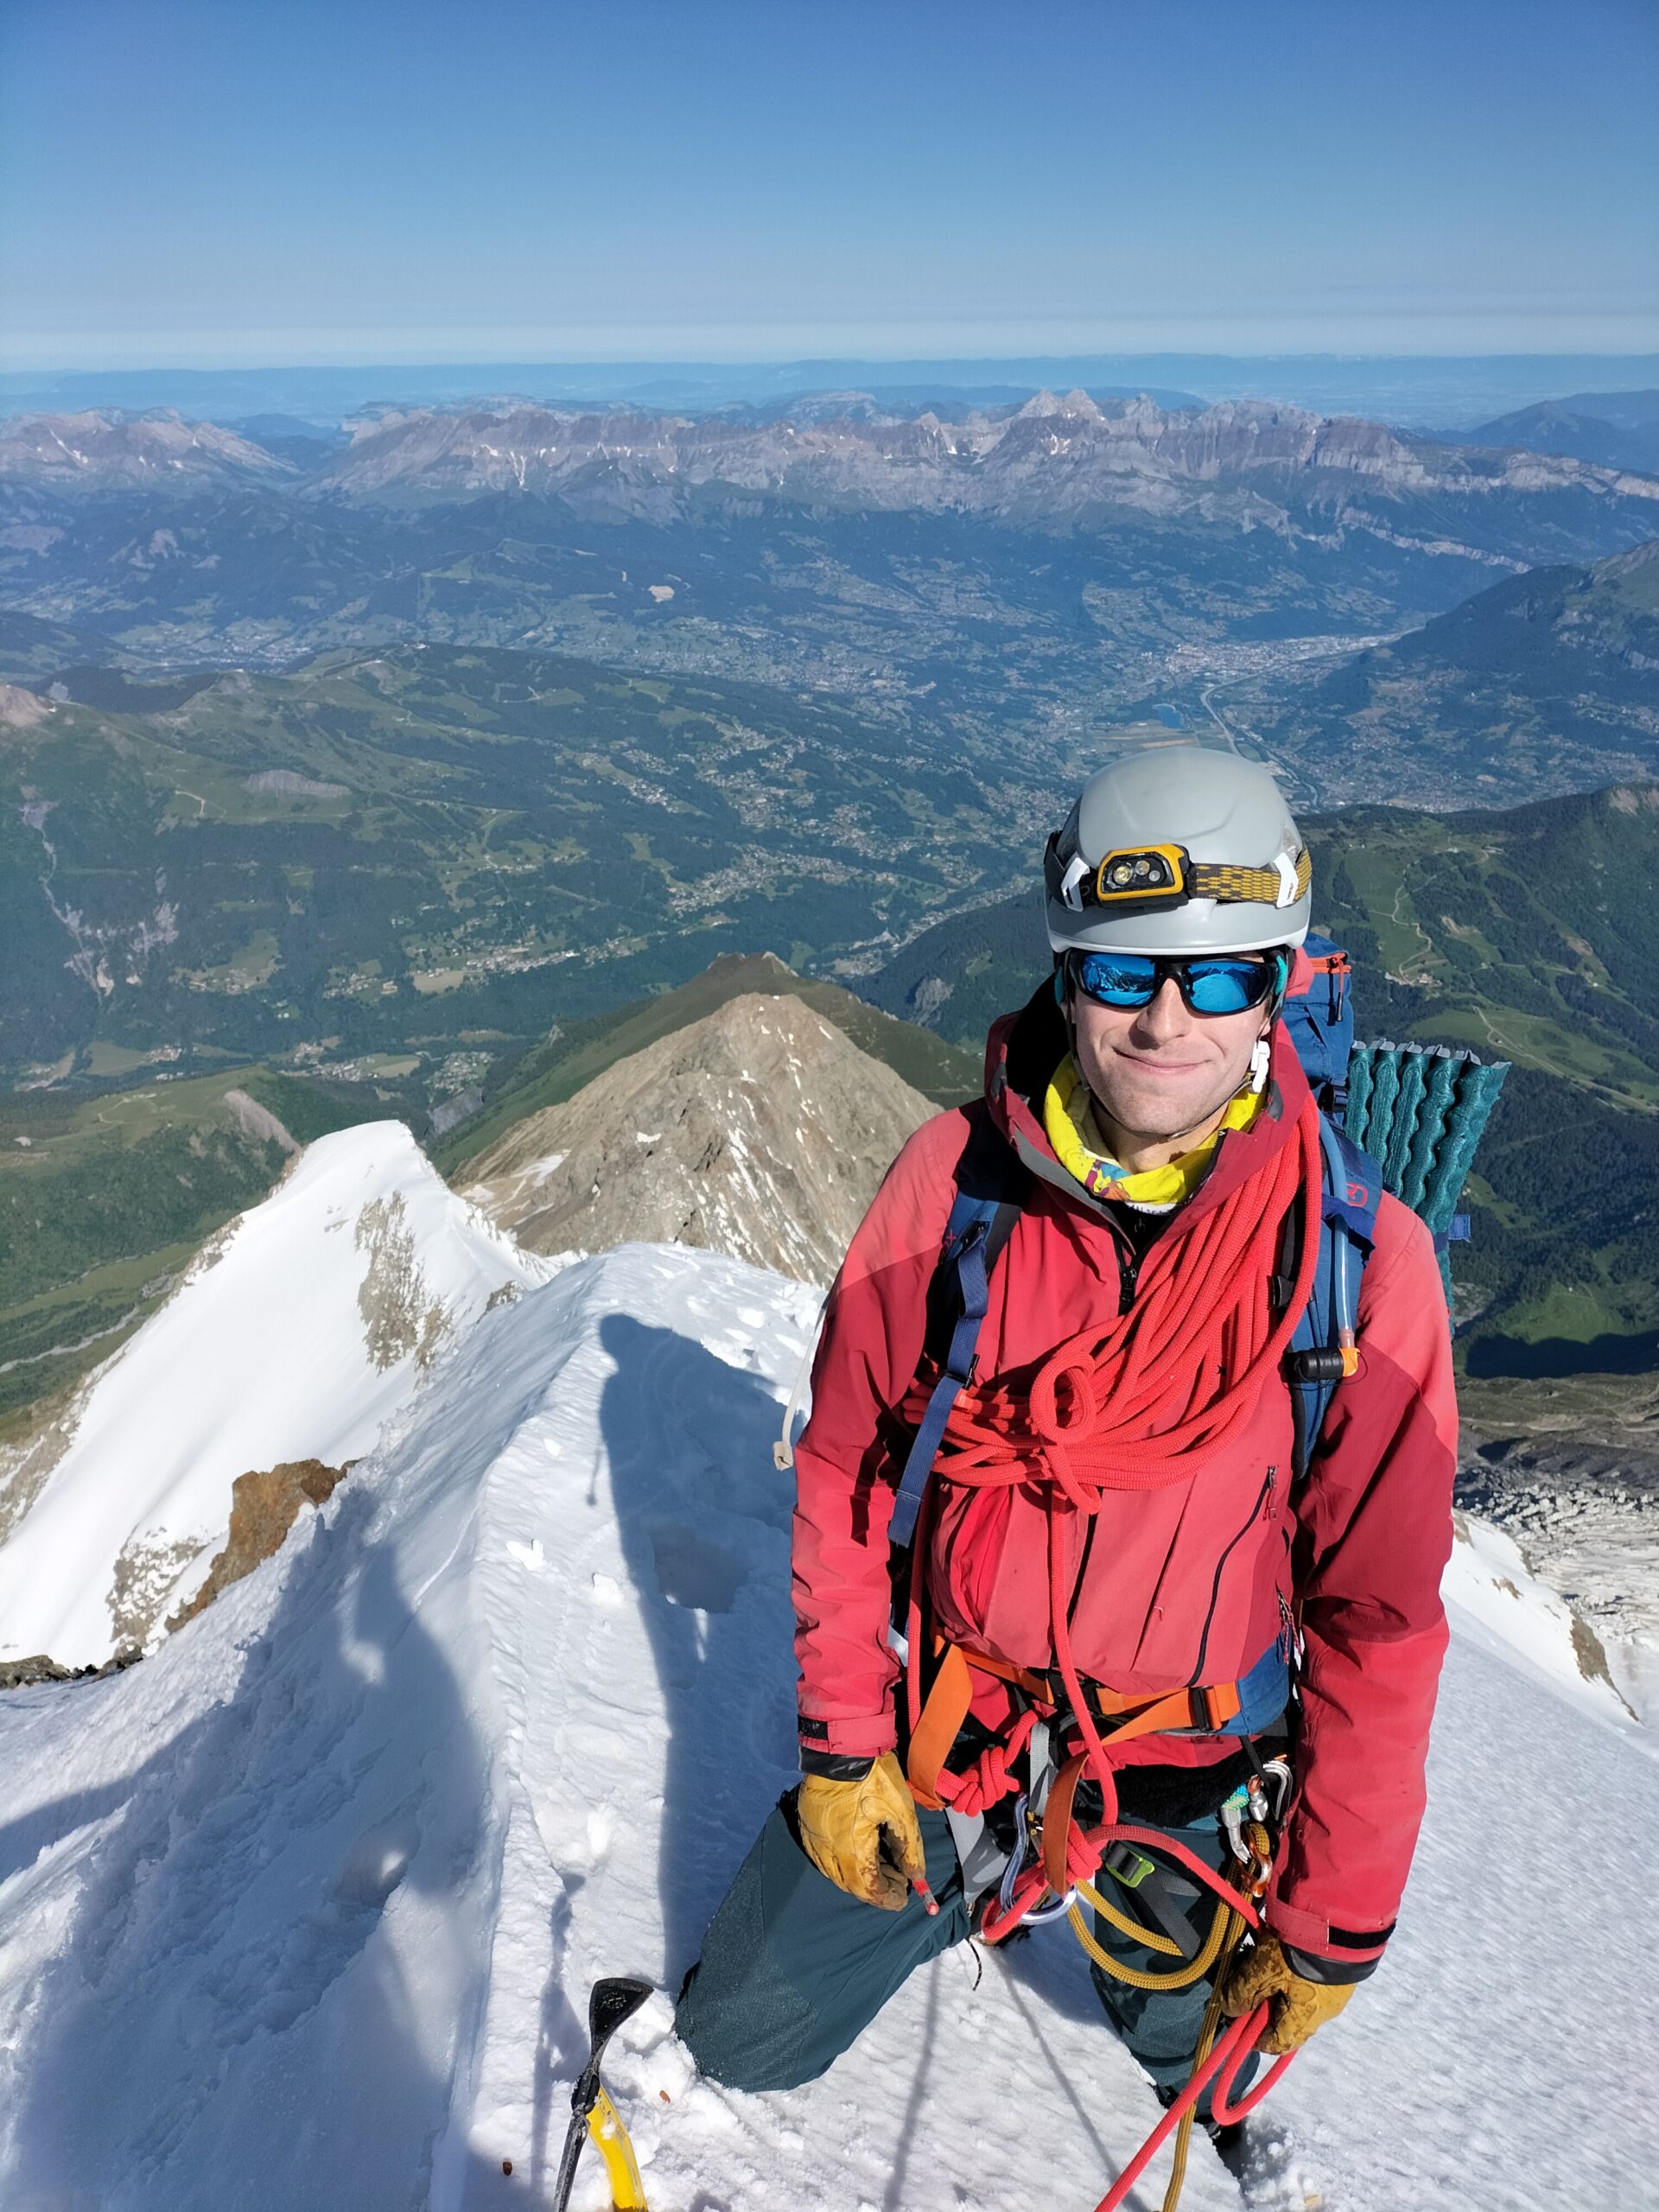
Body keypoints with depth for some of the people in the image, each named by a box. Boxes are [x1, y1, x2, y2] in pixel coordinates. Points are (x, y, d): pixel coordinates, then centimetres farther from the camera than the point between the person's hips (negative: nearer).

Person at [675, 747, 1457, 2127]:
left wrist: (1334, 1925, -6)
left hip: (1180, 1788, 0)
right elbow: (847, 1472, -7)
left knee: (1196, 2046, 27)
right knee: (743, 2043, 14)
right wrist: (841, 1745, -4)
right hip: (937, 1735, 1)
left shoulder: (1363, 1262, -19)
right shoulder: (957, 1179, -18)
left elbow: (1378, 1619, -11)